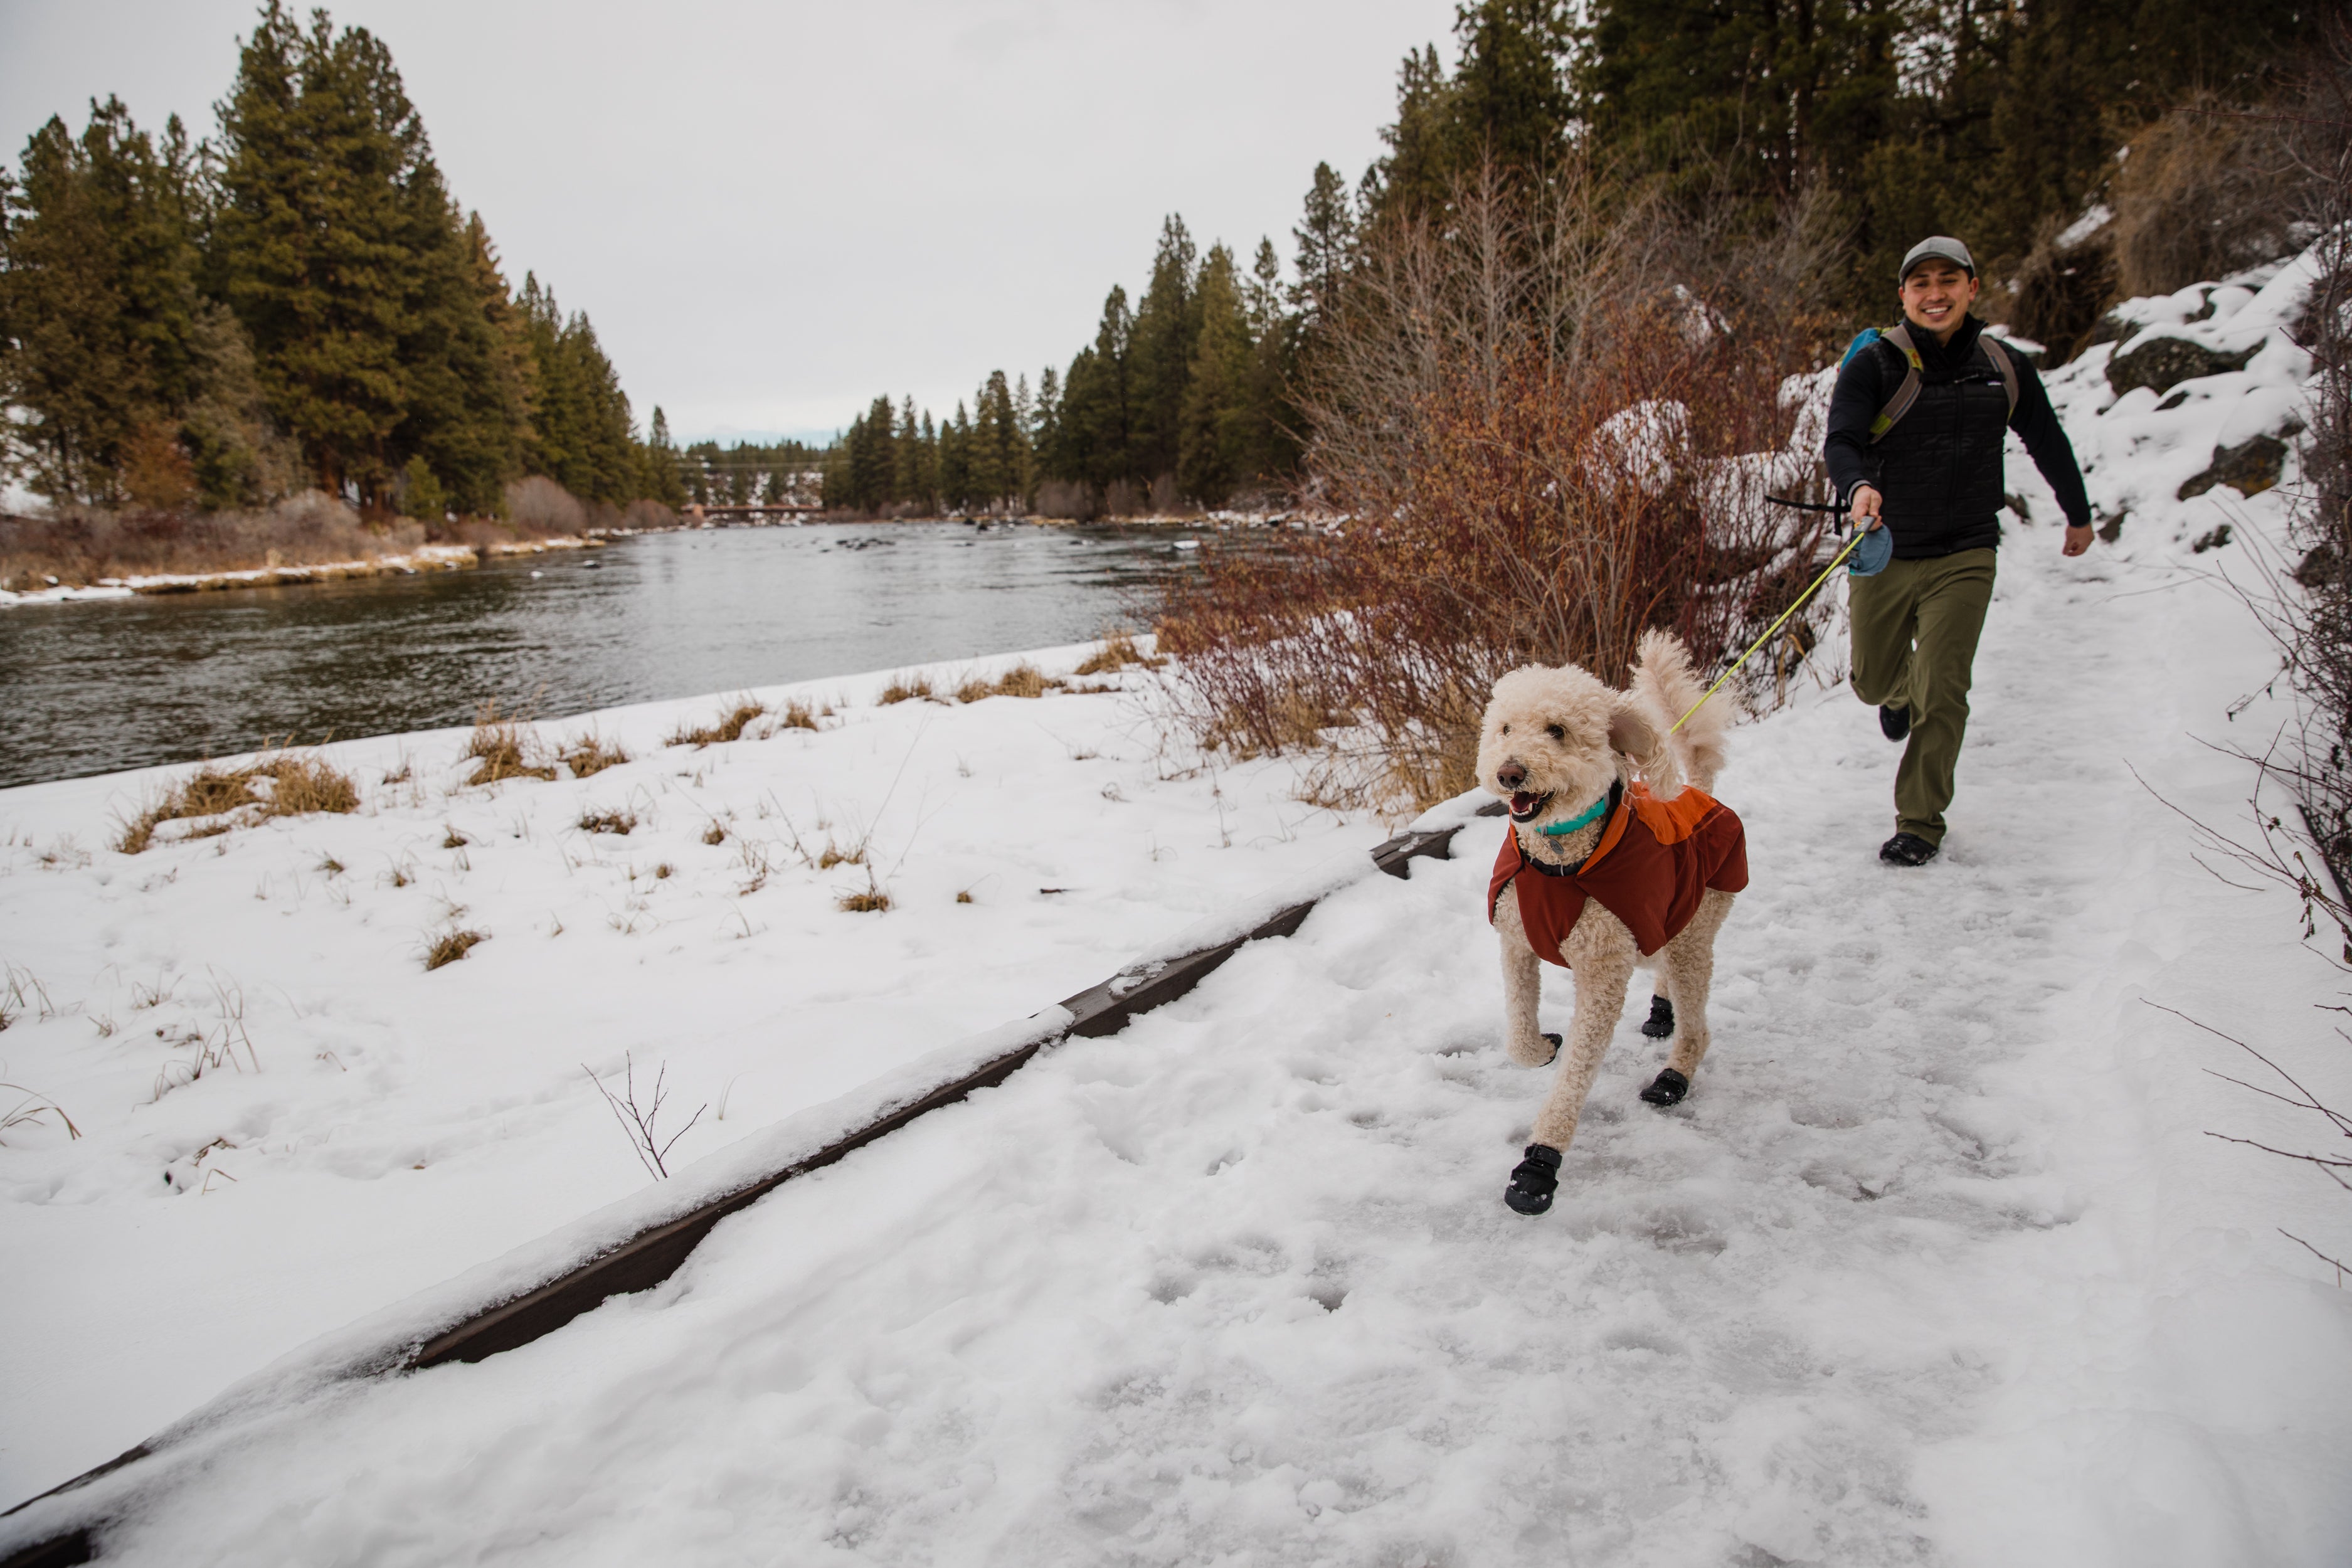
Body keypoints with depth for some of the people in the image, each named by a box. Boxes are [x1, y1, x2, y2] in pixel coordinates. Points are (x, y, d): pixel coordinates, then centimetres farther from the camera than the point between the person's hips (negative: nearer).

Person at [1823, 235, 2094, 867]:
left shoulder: (2004, 368, 1)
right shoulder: (1874, 365, -8)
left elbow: (2048, 443, 17)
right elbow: (1841, 441, -21)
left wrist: (2078, 514, 29)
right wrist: (1857, 488, -44)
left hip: (1963, 555, 0)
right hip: (1883, 551, 0)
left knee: (1941, 694, -9)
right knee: (1873, 681, 15)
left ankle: (1921, 824, 6)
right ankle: (1902, 690, 55)